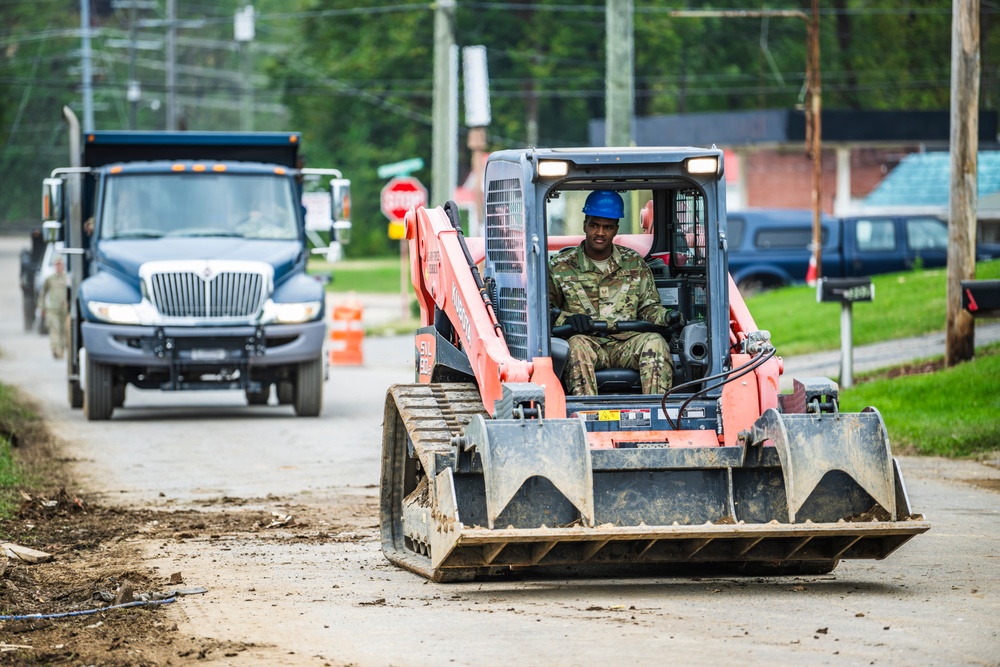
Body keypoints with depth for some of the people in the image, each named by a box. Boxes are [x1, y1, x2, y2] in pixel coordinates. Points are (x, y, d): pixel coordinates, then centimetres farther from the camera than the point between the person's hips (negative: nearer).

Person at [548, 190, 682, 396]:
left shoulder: (634, 263, 17)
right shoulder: (561, 266, 9)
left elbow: (649, 307, 20)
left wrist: (666, 317, -4)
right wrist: (568, 319, -17)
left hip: (626, 343, 2)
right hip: (588, 342, -2)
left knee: (654, 342, -29)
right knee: (577, 344, -36)